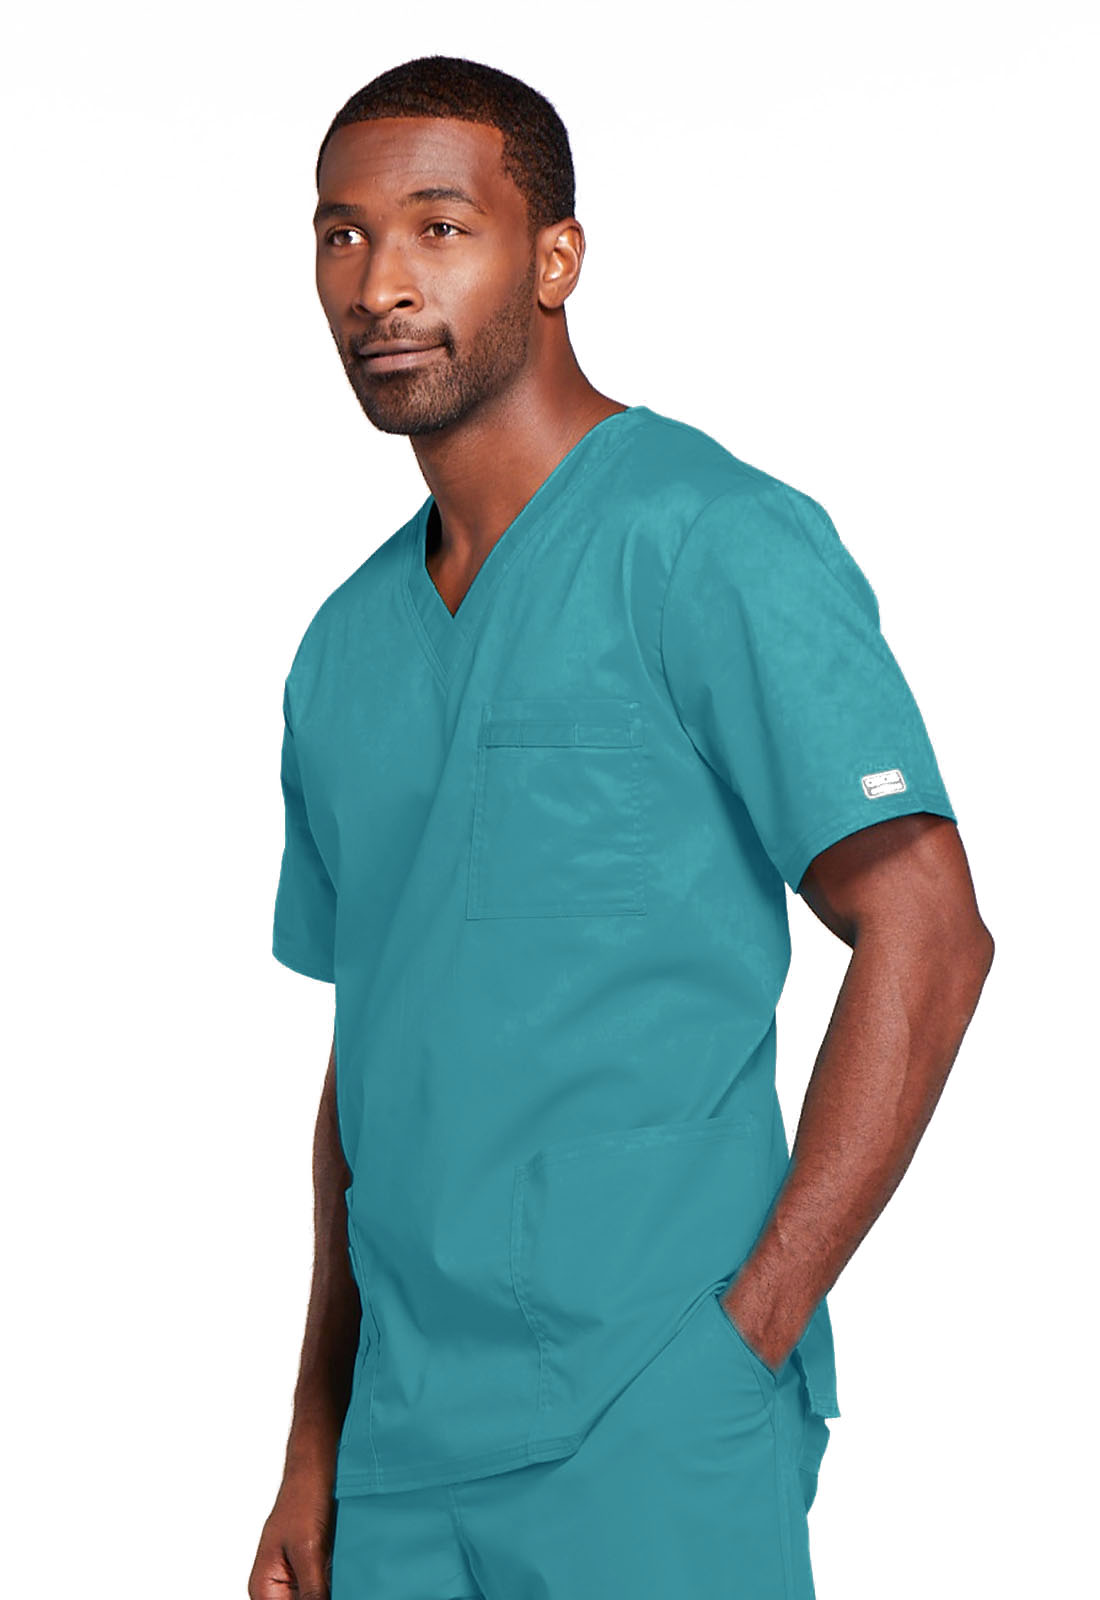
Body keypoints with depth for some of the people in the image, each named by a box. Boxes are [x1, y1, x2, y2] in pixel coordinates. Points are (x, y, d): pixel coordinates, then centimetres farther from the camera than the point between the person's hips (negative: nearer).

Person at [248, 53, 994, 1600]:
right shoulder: (344, 648, 13)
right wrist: (316, 1451, 12)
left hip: (655, 1433, -6)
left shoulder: (713, 541, -7)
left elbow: (924, 932, -13)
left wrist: (754, 1321, -16)